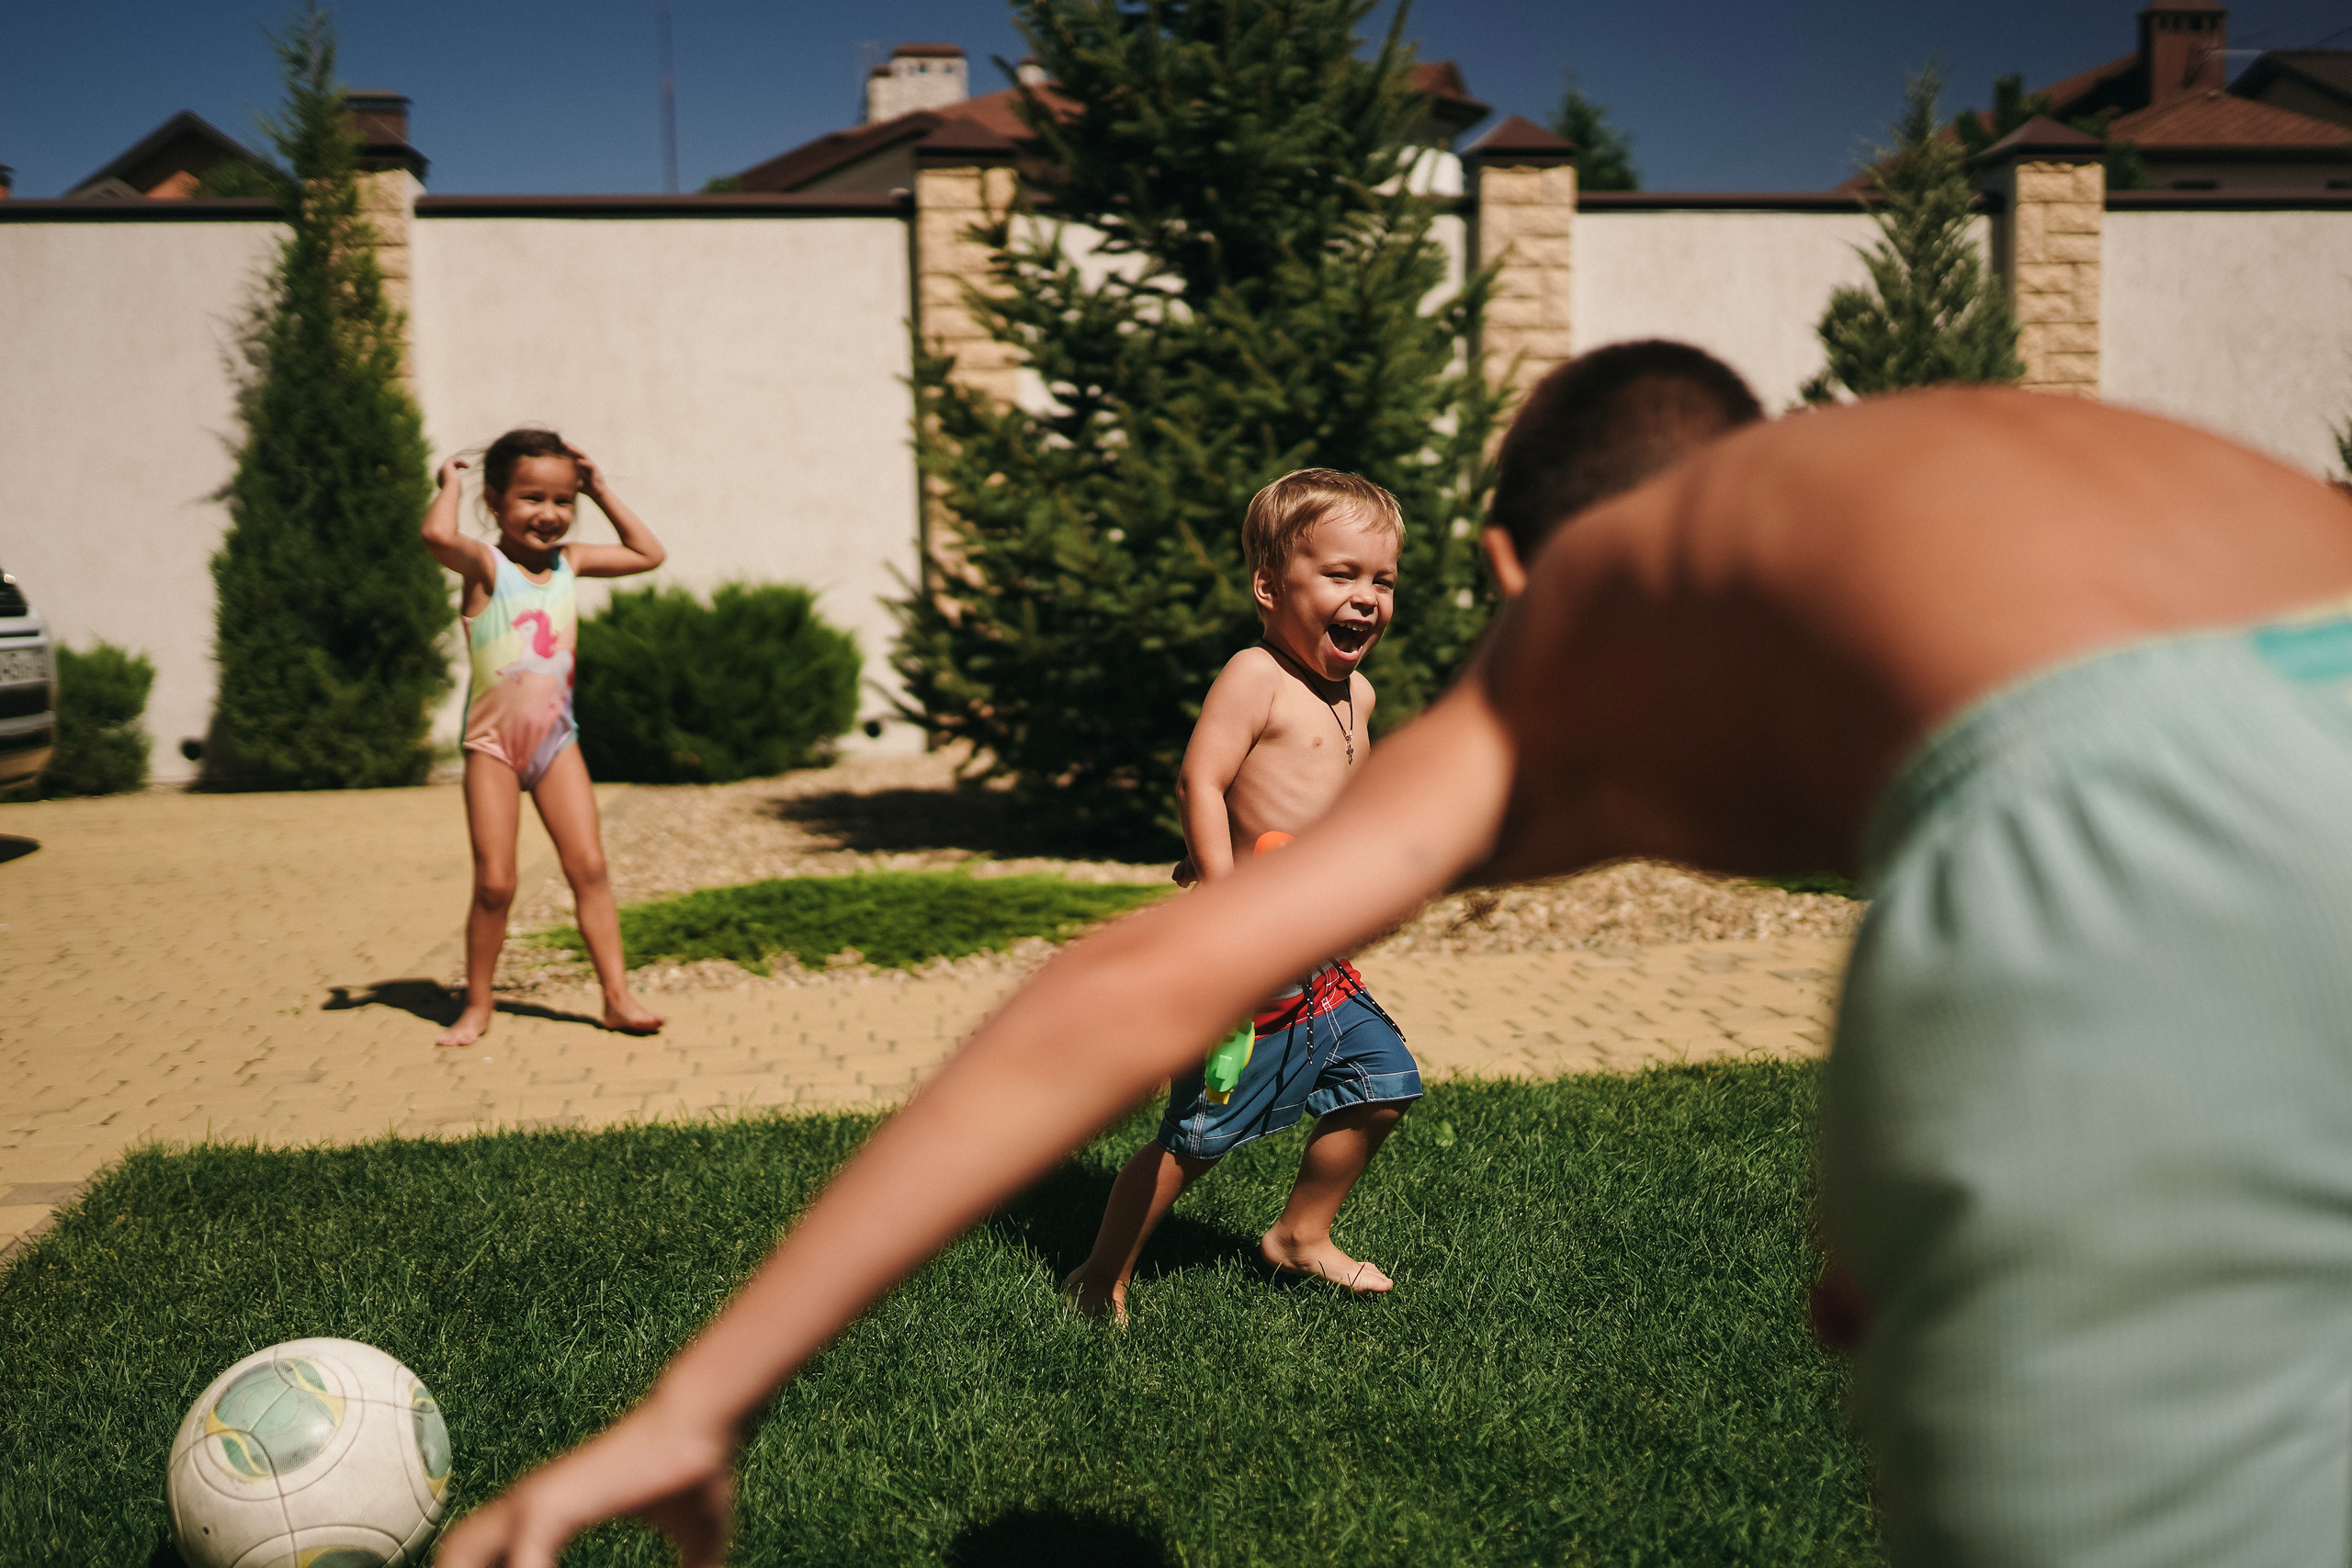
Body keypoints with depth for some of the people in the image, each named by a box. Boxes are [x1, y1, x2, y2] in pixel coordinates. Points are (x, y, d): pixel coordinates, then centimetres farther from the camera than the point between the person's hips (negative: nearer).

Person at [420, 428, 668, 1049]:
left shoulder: (569, 562, 6)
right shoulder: (485, 566, -10)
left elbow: (649, 554, 15)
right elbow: (438, 535, -32)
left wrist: (602, 491, 10)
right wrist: (450, 483, -13)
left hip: (556, 739, 4)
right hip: (493, 741, -4)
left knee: (588, 865, -3)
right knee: (494, 882, -4)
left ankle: (617, 996, 0)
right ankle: (477, 1006, 12)